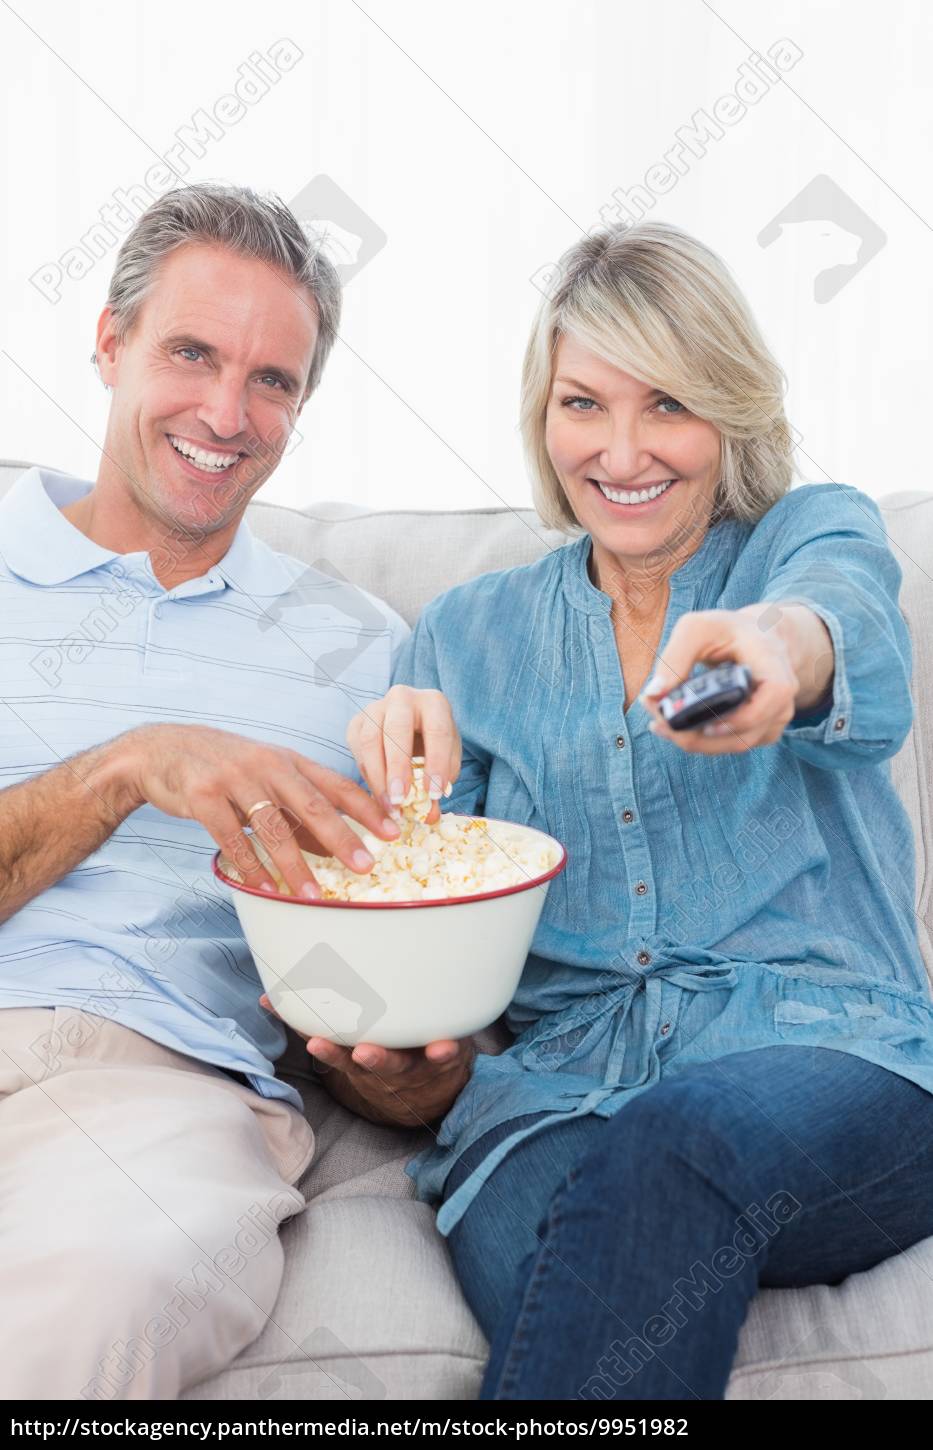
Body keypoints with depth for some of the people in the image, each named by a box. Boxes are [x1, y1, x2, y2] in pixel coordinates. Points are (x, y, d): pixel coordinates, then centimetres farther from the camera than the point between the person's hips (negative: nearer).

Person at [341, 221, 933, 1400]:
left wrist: (776, 642, -40)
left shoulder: (818, 533, 13)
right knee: (530, 1232, -35)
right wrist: (395, 771, -15)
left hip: (823, 1058, 0)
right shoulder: (468, 631, 19)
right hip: (555, 1083, 1)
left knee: (668, 1151, -36)